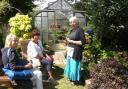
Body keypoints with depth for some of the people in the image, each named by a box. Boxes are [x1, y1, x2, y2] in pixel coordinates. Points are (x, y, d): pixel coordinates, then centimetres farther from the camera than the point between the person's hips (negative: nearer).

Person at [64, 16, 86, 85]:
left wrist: (72, 41, -17)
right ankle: (70, 77, 33)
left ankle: (75, 80, 15)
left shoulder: (80, 30, -13)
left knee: (74, 65, 0)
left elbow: (83, 42, -18)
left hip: (75, 51, -8)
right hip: (69, 50, 8)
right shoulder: (72, 30, 12)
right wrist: (68, 40, 1)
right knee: (69, 64, 16)